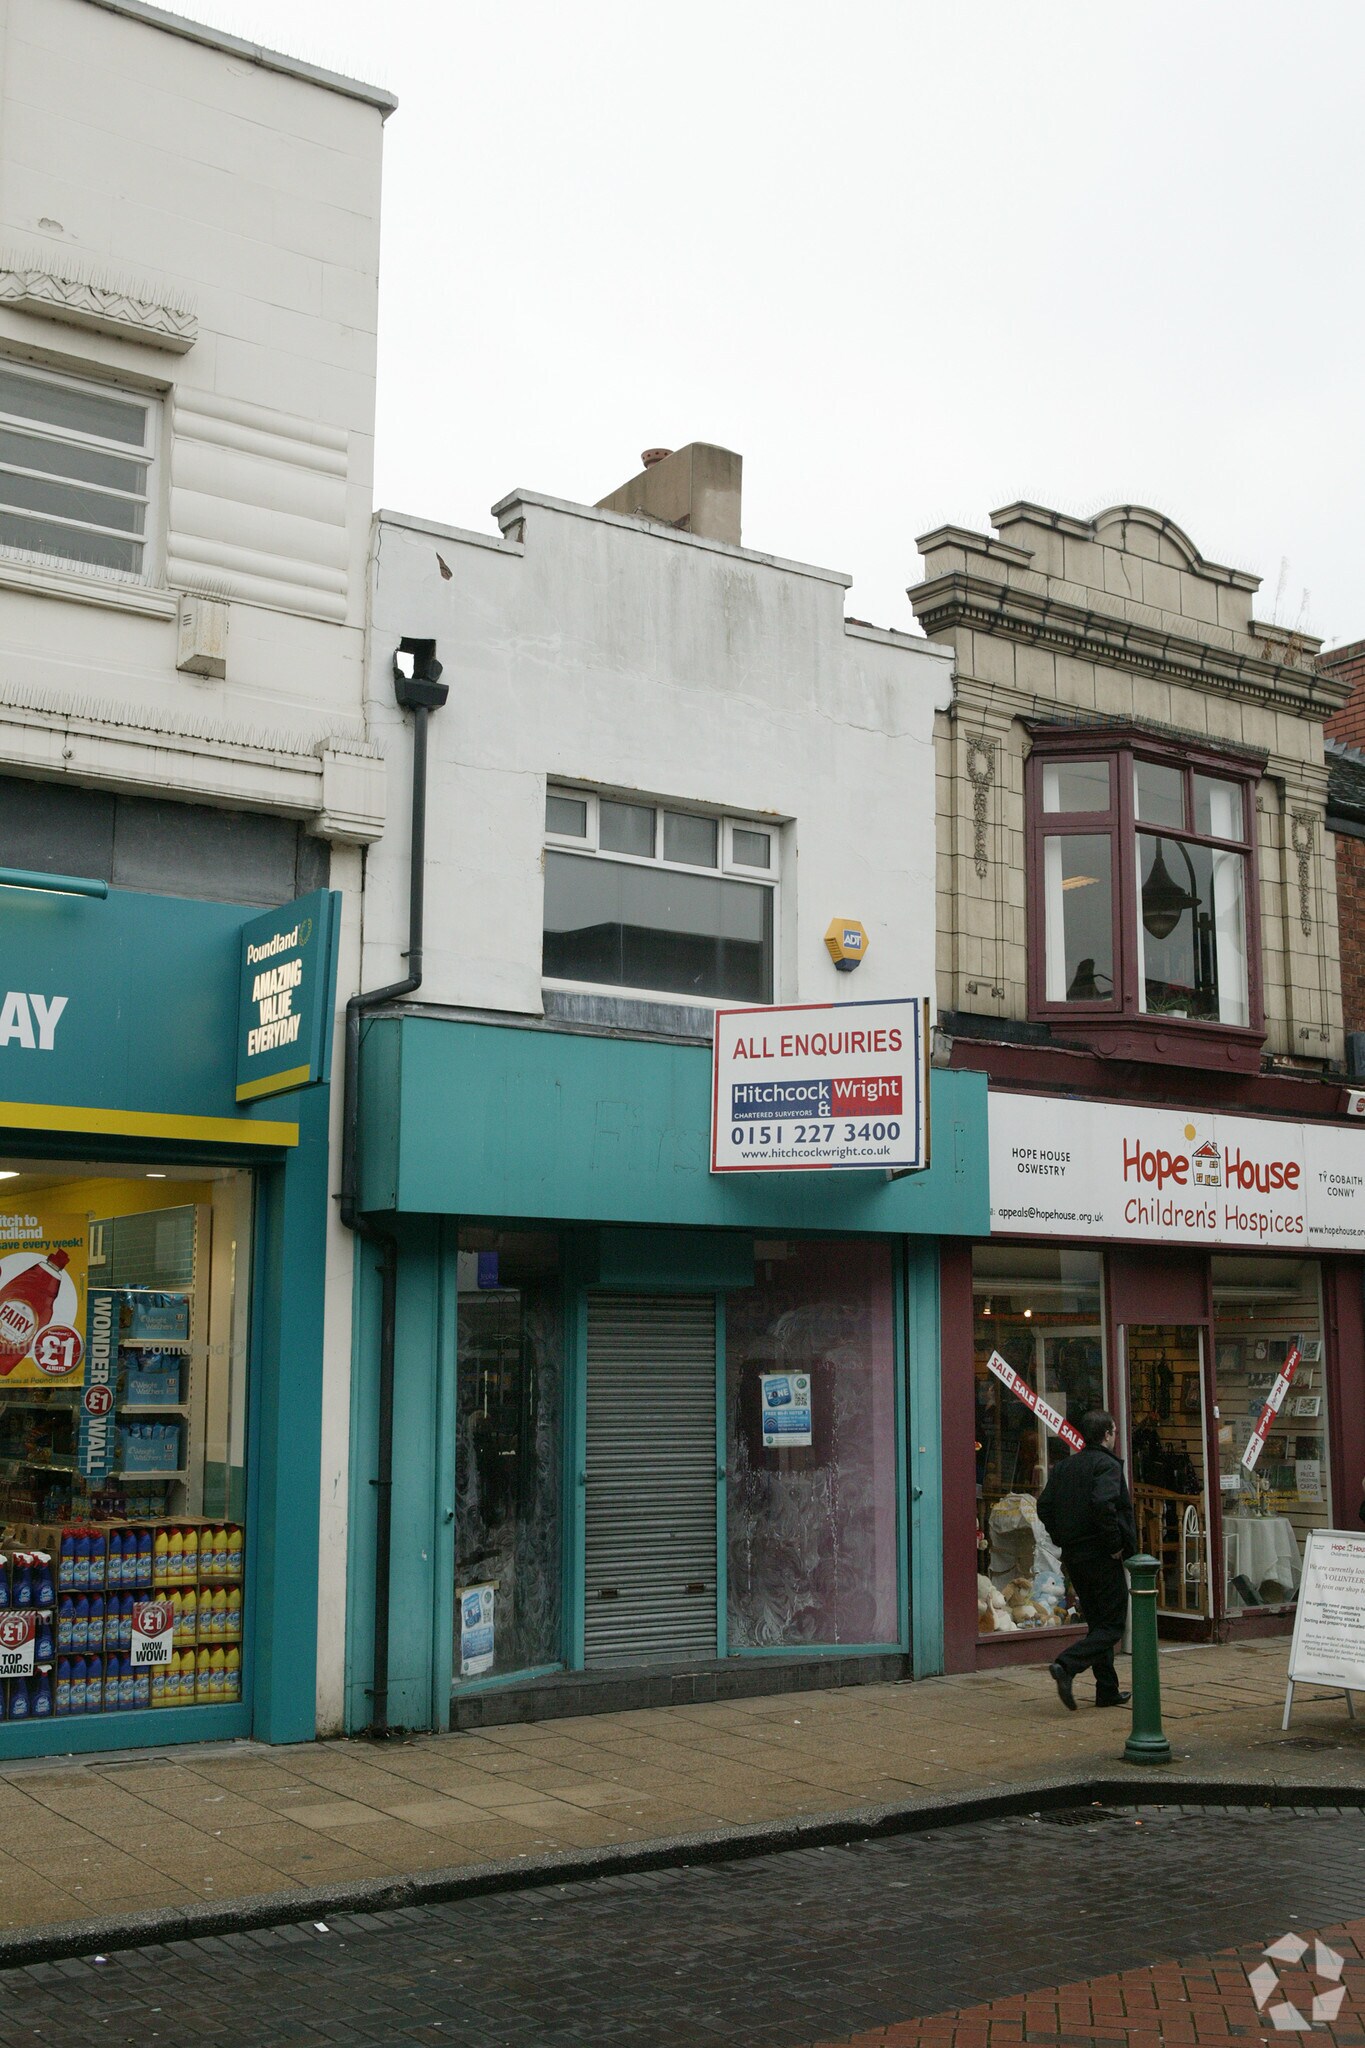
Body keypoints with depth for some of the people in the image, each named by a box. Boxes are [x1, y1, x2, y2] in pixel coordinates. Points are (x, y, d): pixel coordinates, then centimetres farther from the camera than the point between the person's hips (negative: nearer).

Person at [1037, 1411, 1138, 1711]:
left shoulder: (1063, 1465, 10)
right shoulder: (1107, 1465, -12)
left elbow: (1044, 1506, 7)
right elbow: (1103, 1504, -28)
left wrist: (1063, 1540, 12)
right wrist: (1115, 1543, -18)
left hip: (1073, 1556, 8)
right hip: (1101, 1557, -7)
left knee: (1097, 1622, 16)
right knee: (1112, 1624, -1)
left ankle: (1108, 1691, 19)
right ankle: (1067, 1666, -19)